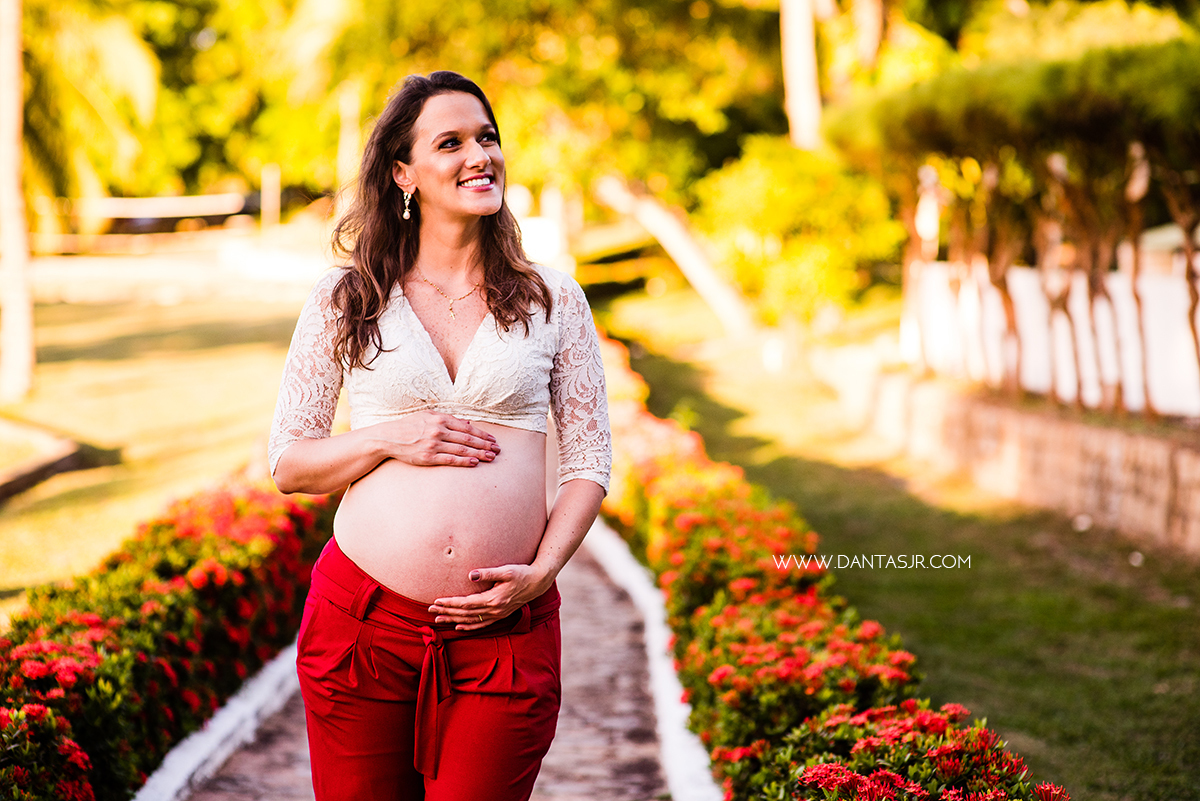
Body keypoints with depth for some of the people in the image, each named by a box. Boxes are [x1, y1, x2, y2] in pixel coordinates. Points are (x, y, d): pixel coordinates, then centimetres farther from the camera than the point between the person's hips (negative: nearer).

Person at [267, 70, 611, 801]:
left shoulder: (552, 300, 7)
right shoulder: (346, 301, 5)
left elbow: (589, 464, 7)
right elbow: (288, 465, 7)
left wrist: (541, 571, -8)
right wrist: (389, 440, -10)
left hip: (505, 628, 0)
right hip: (362, 620, 0)